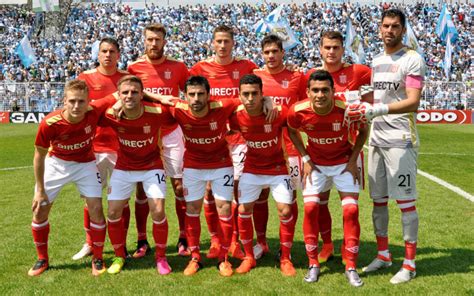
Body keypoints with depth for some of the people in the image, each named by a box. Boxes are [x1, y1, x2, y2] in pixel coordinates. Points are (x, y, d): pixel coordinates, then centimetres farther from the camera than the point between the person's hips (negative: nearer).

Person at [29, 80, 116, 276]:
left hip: (85, 164, 0)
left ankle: (97, 258, 14)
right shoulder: (49, 123, -31)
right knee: (39, 211, 3)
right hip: (55, 163, 0)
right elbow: (39, 156, -15)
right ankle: (42, 259, 25)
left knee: (96, 210, -6)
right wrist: (40, 190, -10)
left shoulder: (94, 111, -29)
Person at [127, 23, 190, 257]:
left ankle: (184, 238, 12)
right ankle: (142, 241, 15)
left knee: (179, 185, 1)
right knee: (142, 187, 4)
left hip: (171, 133, 0)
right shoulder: (134, 68, 1)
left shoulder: (177, 67, 1)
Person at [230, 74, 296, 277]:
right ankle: (249, 257, 19)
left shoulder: (279, 113, -25)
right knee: (243, 211, -1)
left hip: (278, 168, -2)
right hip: (251, 169, 2)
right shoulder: (237, 117, -18)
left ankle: (285, 259, 13)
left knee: (285, 211, -6)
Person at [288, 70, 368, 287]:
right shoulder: (298, 111, -23)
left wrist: (353, 160, -9)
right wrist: (305, 159, -4)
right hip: (315, 163, 1)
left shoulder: (346, 109, -27)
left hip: (344, 162, -1)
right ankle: (313, 264, 8)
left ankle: (351, 267, 6)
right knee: (310, 208, -8)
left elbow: (363, 131, -5)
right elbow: (292, 131, 1)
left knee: (351, 210, -7)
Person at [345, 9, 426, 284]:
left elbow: (413, 102, -18)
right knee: (378, 199, 12)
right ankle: (383, 254, 27)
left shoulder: (412, 60, -7)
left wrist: (377, 110, -28)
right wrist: (363, 109, 4)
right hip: (377, 138, 7)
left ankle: (410, 264, 9)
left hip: (400, 140, -7)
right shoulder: (377, 61, 15)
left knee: (405, 201, -2)